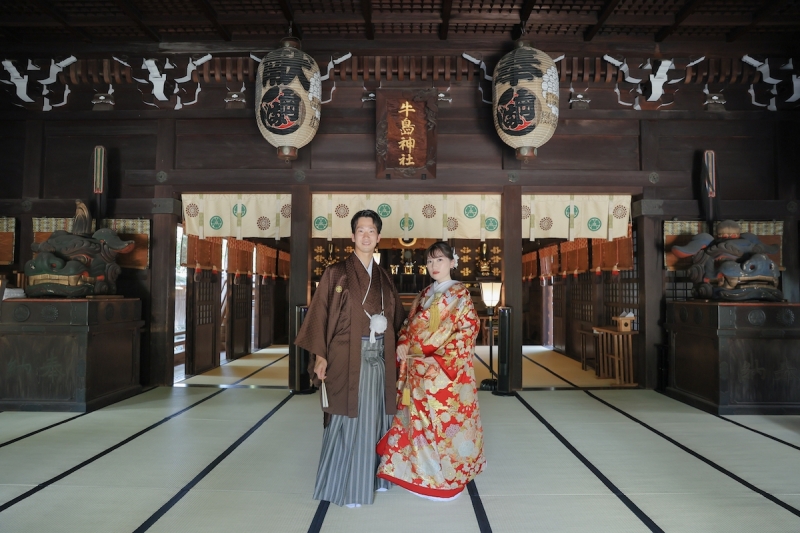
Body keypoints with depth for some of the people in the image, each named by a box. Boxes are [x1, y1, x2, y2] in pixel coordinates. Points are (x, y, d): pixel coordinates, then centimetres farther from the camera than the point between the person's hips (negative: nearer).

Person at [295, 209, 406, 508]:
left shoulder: (384, 278, 13)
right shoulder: (337, 273, 0)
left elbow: (397, 317, 16)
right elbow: (320, 314, -5)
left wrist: (393, 342, 2)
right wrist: (320, 355, -13)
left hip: (379, 358, 5)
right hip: (348, 357, -4)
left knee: (375, 419, 11)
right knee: (349, 421, -2)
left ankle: (371, 478, 25)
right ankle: (345, 488, 10)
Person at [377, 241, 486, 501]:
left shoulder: (460, 293, -4)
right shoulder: (424, 294, 14)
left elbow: (468, 329, -11)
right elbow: (410, 324, 17)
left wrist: (441, 356, -18)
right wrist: (403, 344, -2)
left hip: (447, 368, -6)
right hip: (418, 368, 6)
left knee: (444, 418, -1)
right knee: (419, 417, 10)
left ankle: (445, 476, 14)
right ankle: (422, 470, 24)